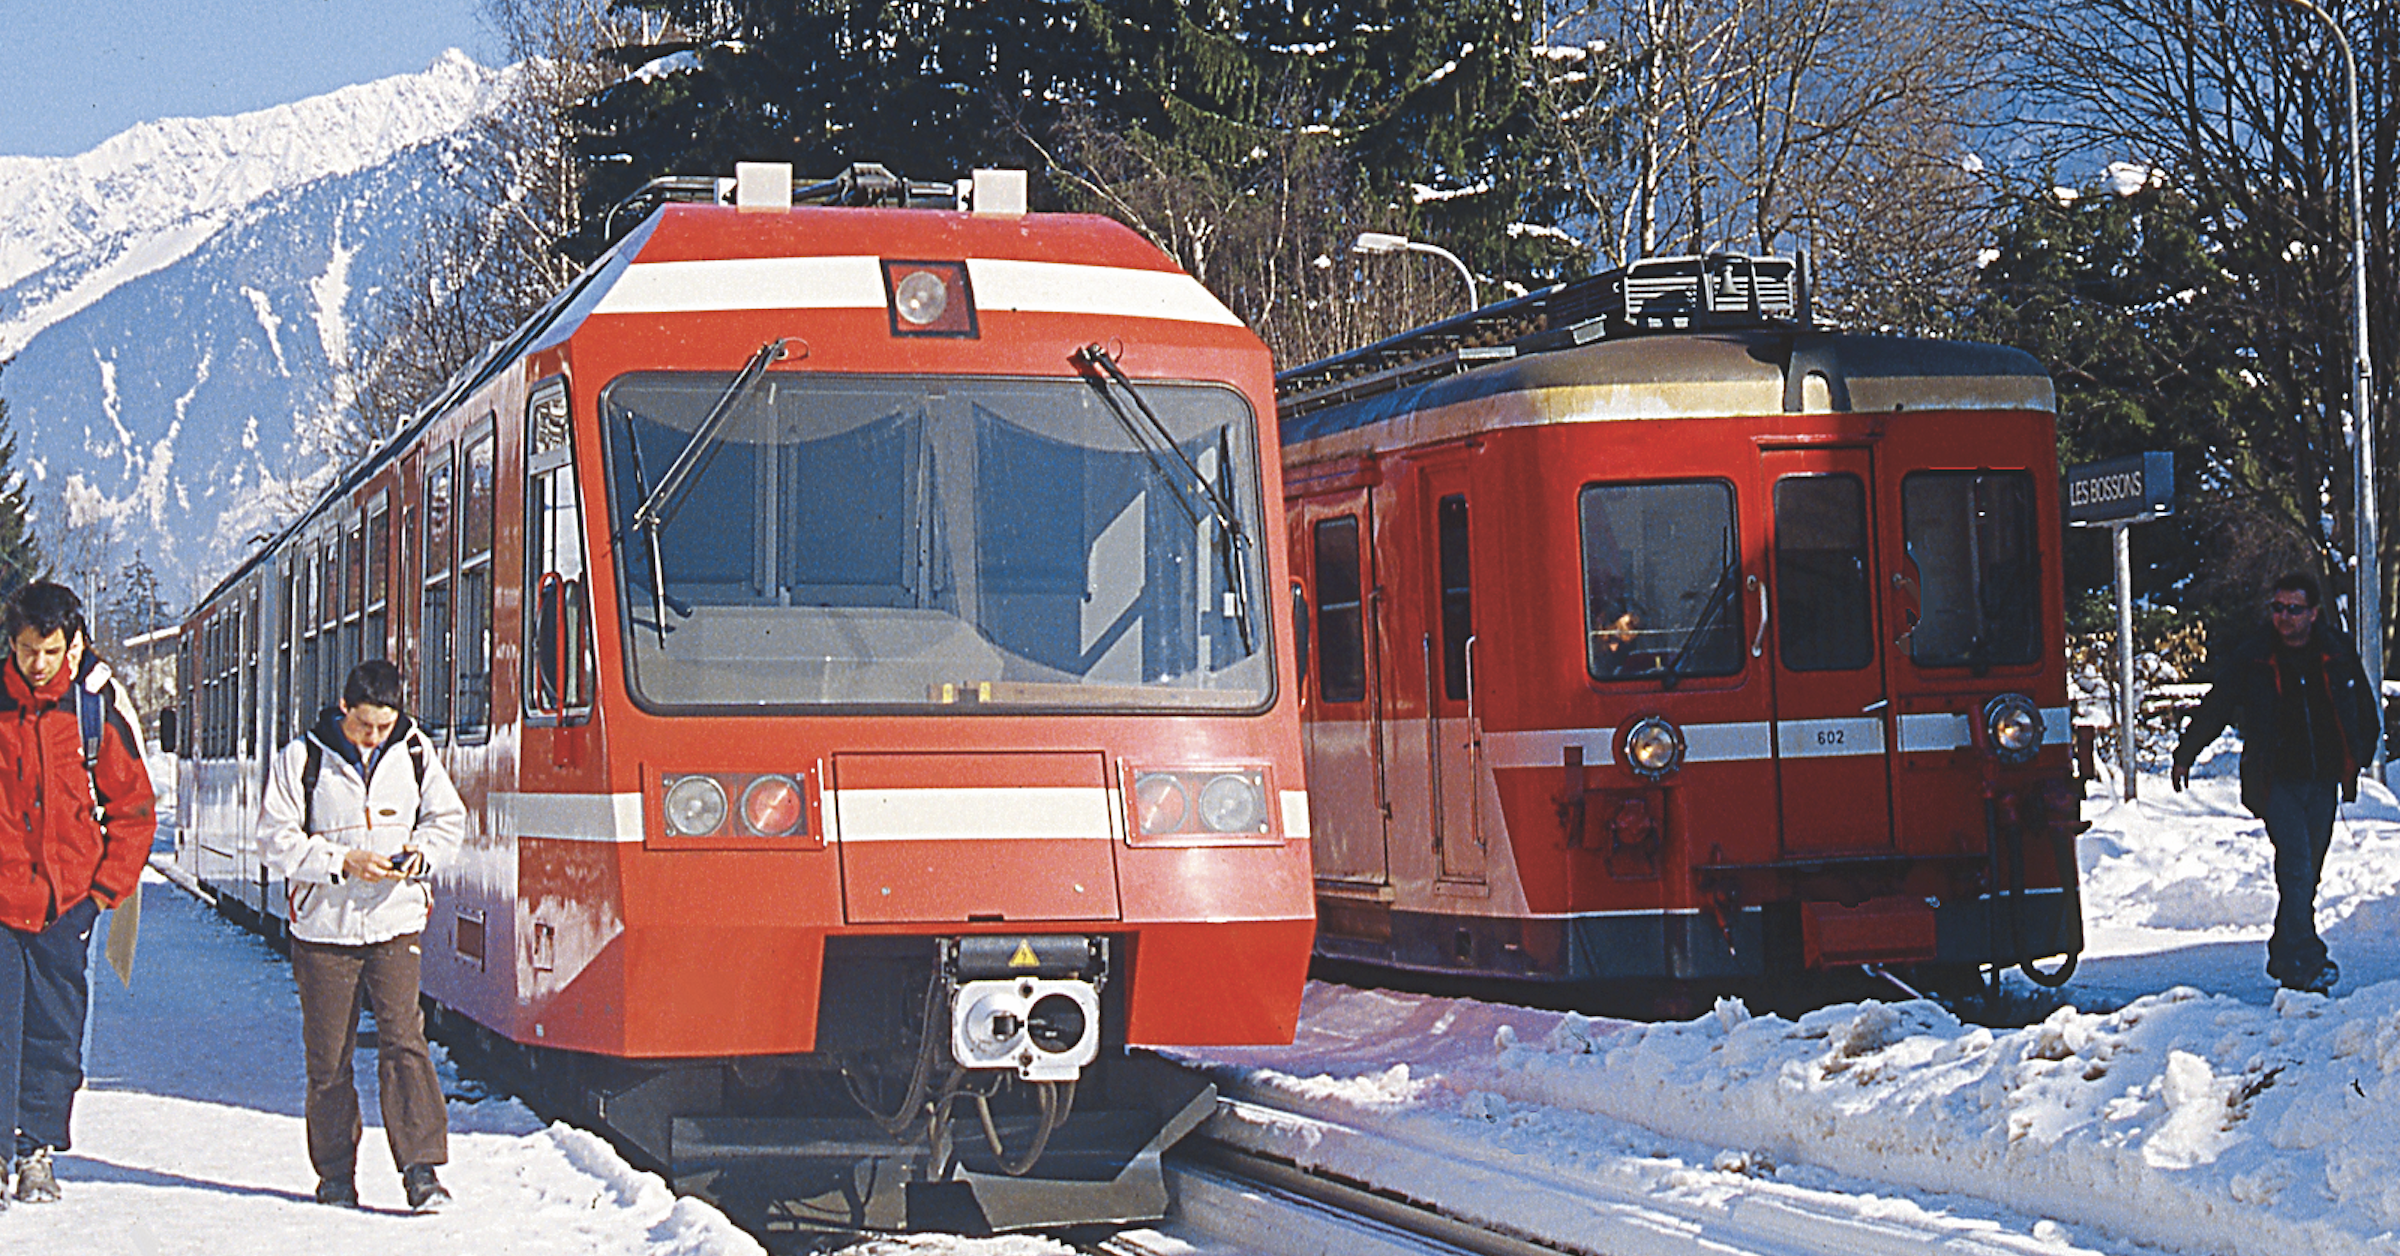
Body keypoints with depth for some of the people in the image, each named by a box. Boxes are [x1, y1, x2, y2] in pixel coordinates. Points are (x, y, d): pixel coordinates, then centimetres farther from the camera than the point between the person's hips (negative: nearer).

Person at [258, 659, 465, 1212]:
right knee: (328, 1056, 5)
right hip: (324, 925, -1)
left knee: (403, 1041, -10)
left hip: (396, 922, 1)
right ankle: (336, 1175, 17)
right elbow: (276, 839, -5)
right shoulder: (302, 759, -4)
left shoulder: (414, 753, 3)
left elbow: (448, 818, 14)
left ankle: (421, 1168, -9)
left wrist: (423, 852, -7)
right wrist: (342, 863, -16)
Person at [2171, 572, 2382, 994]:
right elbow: (2214, 708, 6)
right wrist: (2184, 757, 11)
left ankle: (2285, 957, 18)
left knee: (2307, 873, 7)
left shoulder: (2338, 654, 3)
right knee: (2295, 865, -17)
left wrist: (2359, 759, 21)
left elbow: (2365, 713, 18)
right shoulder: (2251, 659, -3)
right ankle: (2305, 961, -22)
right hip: (2277, 781, -3)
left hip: (2323, 782, 3)